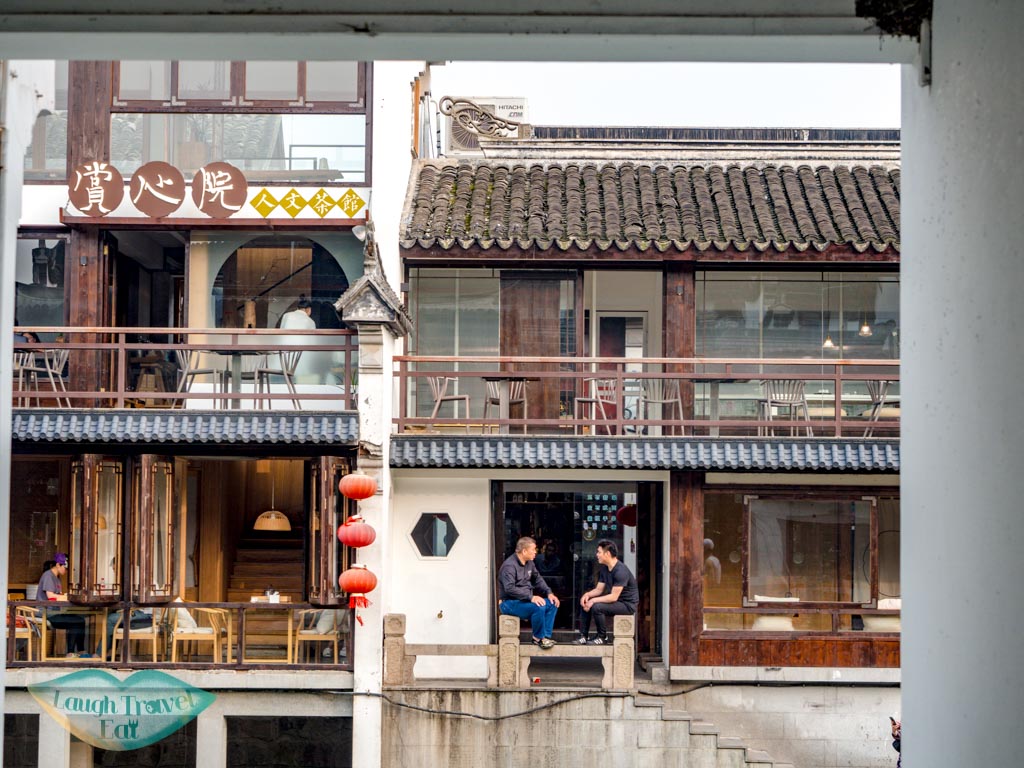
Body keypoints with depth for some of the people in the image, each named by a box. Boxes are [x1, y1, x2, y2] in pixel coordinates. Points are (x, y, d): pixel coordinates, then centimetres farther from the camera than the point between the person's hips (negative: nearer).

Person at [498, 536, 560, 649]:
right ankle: (538, 637, -12)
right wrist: (531, 597, -33)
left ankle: (545, 636, -4)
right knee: (538, 607, -31)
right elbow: (510, 588, -29)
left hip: (525, 599, 10)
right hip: (509, 603, -10)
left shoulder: (529, 563, 10)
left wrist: (549, 593, 0)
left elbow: (538, 579, 18)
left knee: (553, 604, -4)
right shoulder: (509, 566, -19)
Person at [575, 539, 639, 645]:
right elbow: (599, 589, 11)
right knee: (585, 603, 2)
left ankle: (602, 637, -10)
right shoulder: (604, 569, 7)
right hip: (615, 601, 10)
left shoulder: (620, 571, -24)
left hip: (627, 604, -10)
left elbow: (614, 597, -26)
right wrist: (587, 594, -10)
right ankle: (583, 636, 2)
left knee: (596, 607, -29)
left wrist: (594, 600, -24)